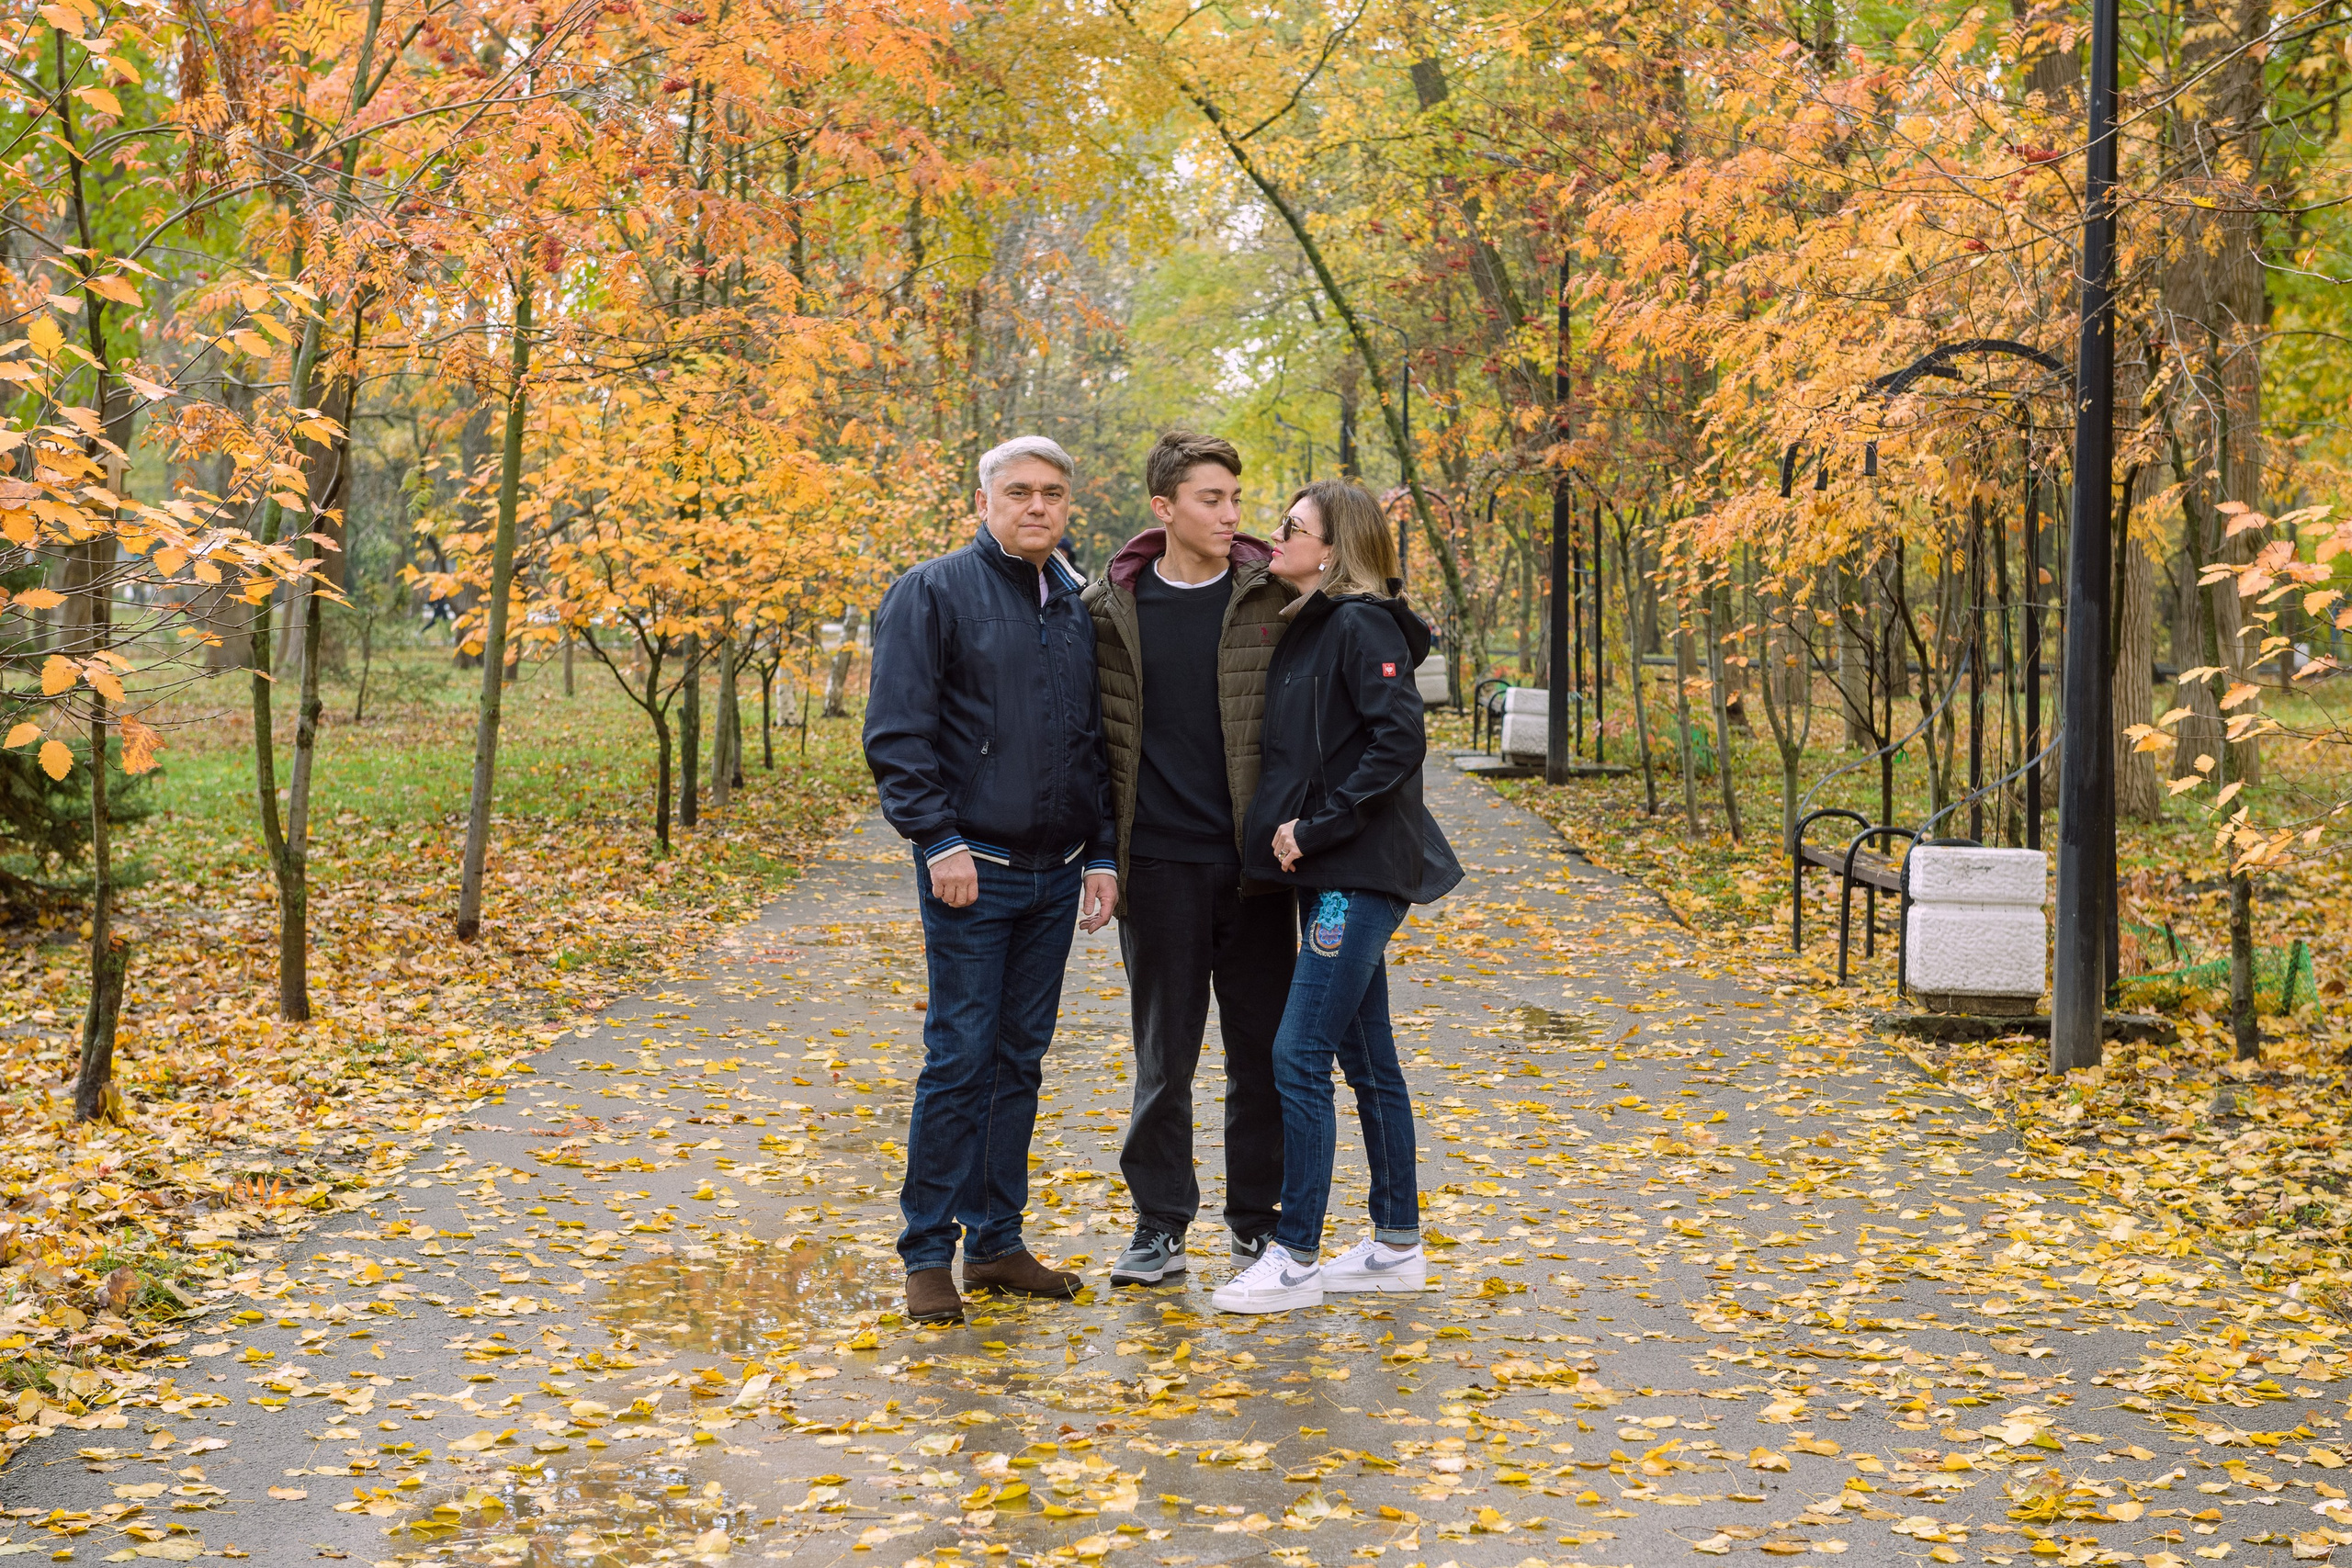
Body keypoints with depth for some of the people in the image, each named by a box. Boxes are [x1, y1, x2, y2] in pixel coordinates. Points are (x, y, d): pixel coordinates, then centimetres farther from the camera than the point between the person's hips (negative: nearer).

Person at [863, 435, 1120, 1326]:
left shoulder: (1079, 607, 13)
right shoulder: (935, 593, -5)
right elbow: (896, 733, -10)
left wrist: (1100, 854, 11)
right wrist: (939, 840, -16)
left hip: (1055, 875, 6)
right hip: (972, 869, -6)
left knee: (1020, 1059, 10)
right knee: (960, 1059, -5)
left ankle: (996, 1241, 18)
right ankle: (928, 1253, 4)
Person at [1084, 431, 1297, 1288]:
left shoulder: (1275, 596, 0)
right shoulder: (1108, 606, 1)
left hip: (1253, 861, 0)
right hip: (1158, 862, 0)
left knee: (1261, 1048, 8)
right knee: (1163, 1053, 6)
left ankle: (1257, 1217, 21)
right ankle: (1160, 1224, 16)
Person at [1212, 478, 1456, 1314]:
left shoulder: (1362, 625, -12)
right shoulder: (1307, 627, 15)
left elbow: (1400, 739, -22)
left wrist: (1316, 827, -18)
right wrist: (1293, 831, 7)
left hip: (1360, 875, -10)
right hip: (1328, 873, 10)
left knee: (1299, 1057, -9)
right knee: (1366, 1057, 13)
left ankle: (1295, 1258, -2)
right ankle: (1397, 1244, 22)